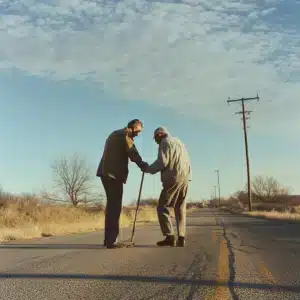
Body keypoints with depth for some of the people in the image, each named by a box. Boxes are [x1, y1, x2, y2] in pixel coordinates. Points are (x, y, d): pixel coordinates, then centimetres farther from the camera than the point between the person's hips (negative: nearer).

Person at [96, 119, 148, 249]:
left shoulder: (115, 134, 24)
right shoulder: (125, 135, -5)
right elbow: (133, 153, -13)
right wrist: (143, 165, 0)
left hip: (106, 172, 10)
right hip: (114, 174, -9)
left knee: (112, 205, 13)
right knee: (115, 206, -8)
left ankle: (108, 239, 17)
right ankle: (111, 241, -8)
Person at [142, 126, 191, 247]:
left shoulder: (165, 142, 0)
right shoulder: (179, 142, 26)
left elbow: (162, 162, -12)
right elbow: (186, 162, 20)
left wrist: (148, 169, -1)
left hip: (173, 178, -8)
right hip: (185, 178, 8)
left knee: (162, 207, -3)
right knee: (180, 209, 9)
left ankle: (169, 236, -10)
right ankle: (181, 238, 4)